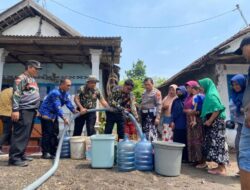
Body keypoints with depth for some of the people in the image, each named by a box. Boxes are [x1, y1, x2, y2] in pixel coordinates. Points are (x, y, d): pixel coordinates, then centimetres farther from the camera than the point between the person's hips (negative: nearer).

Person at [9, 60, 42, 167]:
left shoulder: (32, 80, 23)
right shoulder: (21, 78, -6)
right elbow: (16, 94, -14)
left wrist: (35, 109, 23)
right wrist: (15, 110, -21)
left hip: (31, 110, 10)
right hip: (24, 110, -9)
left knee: (26, 134, 12)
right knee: (21, 134, -11)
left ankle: (20, 155, 20)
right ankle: (14, 158, -8)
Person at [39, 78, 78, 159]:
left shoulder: (65, 93, 4)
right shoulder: (55, 93, -25)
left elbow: (68, 103, -5)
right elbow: (57, 107, -33)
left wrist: (75, 111, -21)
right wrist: (64, 118, -41)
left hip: (54, 115, 9)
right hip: (46, 114, -9)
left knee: (54, 133, 8)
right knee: (47, 133, -8)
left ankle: (53, 152, 15)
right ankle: (45, 153, 0)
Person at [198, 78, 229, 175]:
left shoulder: (211, 95, -13)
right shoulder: (210, 95, 16)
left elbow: (217, 109, -21)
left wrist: (209, 121, -19)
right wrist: (208, 120, 14)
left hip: (215, 123, -10)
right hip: (213, 123, 10)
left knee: (217, 143, -6)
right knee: (216, 144, 11)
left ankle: (222, 168, 0)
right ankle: (220, 166, 17)